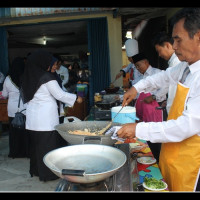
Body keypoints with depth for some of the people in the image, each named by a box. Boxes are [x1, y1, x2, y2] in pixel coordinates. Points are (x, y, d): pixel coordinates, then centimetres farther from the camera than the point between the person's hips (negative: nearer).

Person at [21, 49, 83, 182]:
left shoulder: (28, 77, 7)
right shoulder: (47, 77, -14)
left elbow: (26, 97, 15)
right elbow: (59, 94, -10)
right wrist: (76, 98, 2)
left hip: (32, 118, 7)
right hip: (46, 118, -7)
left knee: (36, 143, 16)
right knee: (49, 144, 3)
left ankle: (36, 170, 30)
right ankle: (49, 173, 13)